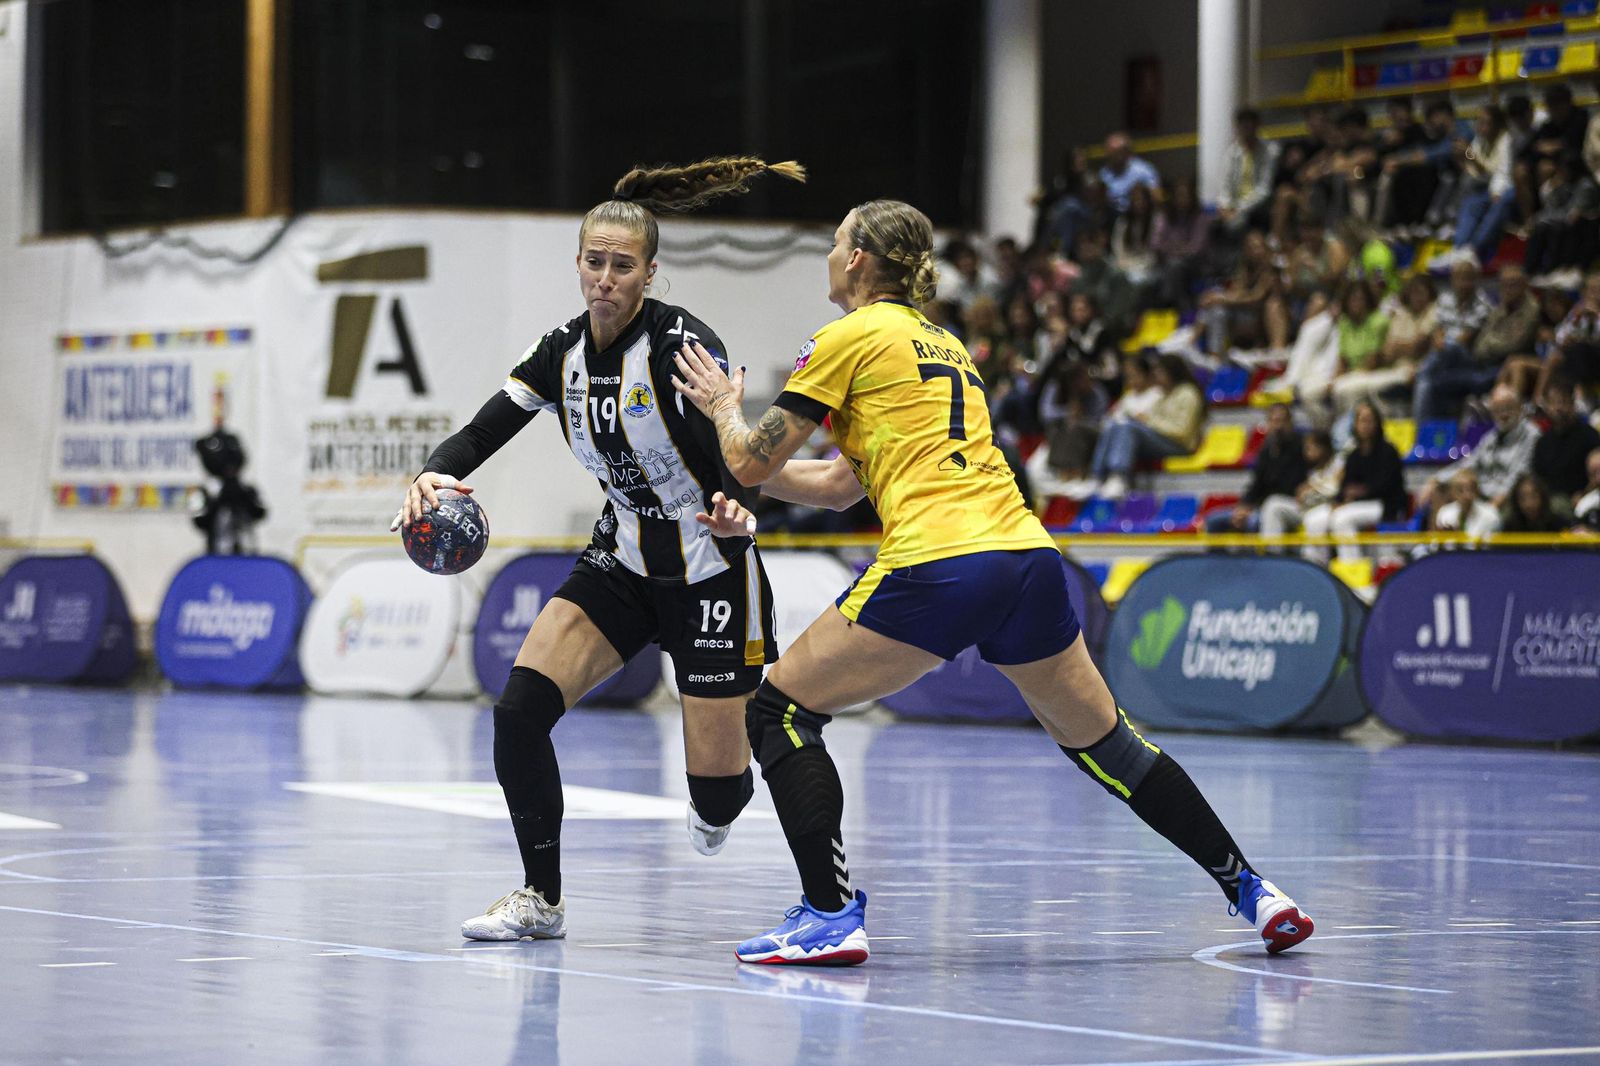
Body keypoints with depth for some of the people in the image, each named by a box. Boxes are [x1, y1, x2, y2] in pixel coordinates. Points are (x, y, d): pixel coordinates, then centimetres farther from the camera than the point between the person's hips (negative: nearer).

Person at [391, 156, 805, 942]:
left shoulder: (682, 345, -20)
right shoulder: (562, 353, -2)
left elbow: (733, 454, -28)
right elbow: (482, 433, -5)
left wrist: (734, 511, -52)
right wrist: (437, 474, -28)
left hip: (710, 574, -5)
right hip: (621, 561, 5)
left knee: (716, 791, -2)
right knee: (520, 707, -15)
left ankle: (719, 798, 39)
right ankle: (541, 899, -2)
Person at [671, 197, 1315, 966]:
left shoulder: (851, 337, 4)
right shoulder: (943, 345, 26)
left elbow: (752, 462, 6)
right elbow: (848, 481, 32)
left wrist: (724, 406, 26)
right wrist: (744, 498, 36)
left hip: (939, 568, -7)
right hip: (1029, 556, 8)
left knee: (779, 711, 5)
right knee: (1100, 737, 22)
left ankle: (831, 915, -6)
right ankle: (1249, 888, 22)